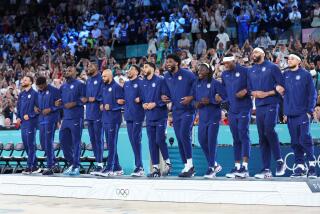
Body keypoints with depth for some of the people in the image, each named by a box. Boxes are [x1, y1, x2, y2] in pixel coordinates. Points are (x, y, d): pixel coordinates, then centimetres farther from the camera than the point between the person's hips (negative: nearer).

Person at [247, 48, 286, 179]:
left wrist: (267, 93, -12)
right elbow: (249, 89, 20)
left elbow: (282, 86, -3)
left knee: (269, 130, -26)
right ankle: (266, 170, 6)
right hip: (259, 106, 6)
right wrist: (254, 93, -2)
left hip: (271, 104, -5)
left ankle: (279, 161, -10)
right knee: (262, 138, 3)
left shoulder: (272, 67, 0)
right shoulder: (251, 71, 16)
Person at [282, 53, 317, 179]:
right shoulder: (285, 75, 12)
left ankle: (312, 164, -2)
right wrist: (284, 112, 8)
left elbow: (312, 94, -1)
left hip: (303, 113, -4)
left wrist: (310, 110, -8)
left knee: (305, 139, -11)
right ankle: (299, 166, 9)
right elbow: (282, 93, 14)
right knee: (295, 142, 5)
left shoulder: (305, 74, 1)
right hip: (290, 114, 4)